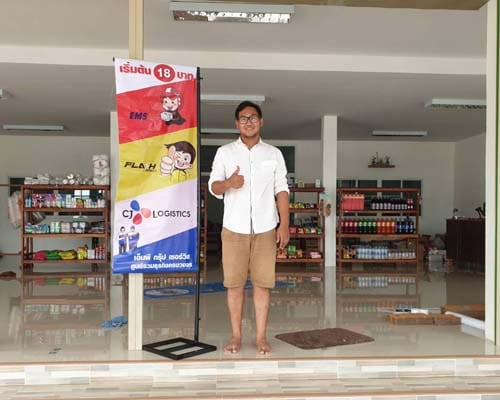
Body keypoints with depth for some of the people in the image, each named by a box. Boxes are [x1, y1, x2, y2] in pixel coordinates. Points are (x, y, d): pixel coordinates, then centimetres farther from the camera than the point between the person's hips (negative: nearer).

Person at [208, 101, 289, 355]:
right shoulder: (224, 152, 5)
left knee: (262, 283, 2)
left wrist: (284, 224, -3)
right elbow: (213, 187, 4)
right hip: (234, 228, 0)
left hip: (265, 229, 0)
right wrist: (228, 183, -19)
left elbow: (281, 190, 5)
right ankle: (236, 336, 16)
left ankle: (261, 337, 13)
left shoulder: (273, 154, 7)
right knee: (234, 283, 4)